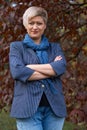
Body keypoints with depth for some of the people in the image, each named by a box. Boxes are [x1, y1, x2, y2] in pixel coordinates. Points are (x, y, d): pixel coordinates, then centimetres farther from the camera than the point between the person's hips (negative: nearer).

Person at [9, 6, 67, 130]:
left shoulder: (55, 47, 17)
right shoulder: (16, 47, 10)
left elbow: (61, 67, -4)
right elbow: (17, 72, -9)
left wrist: (30, 67, -8)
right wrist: (51, 70, -6)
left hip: (54, 108, 3)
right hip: (28, 108, -3)